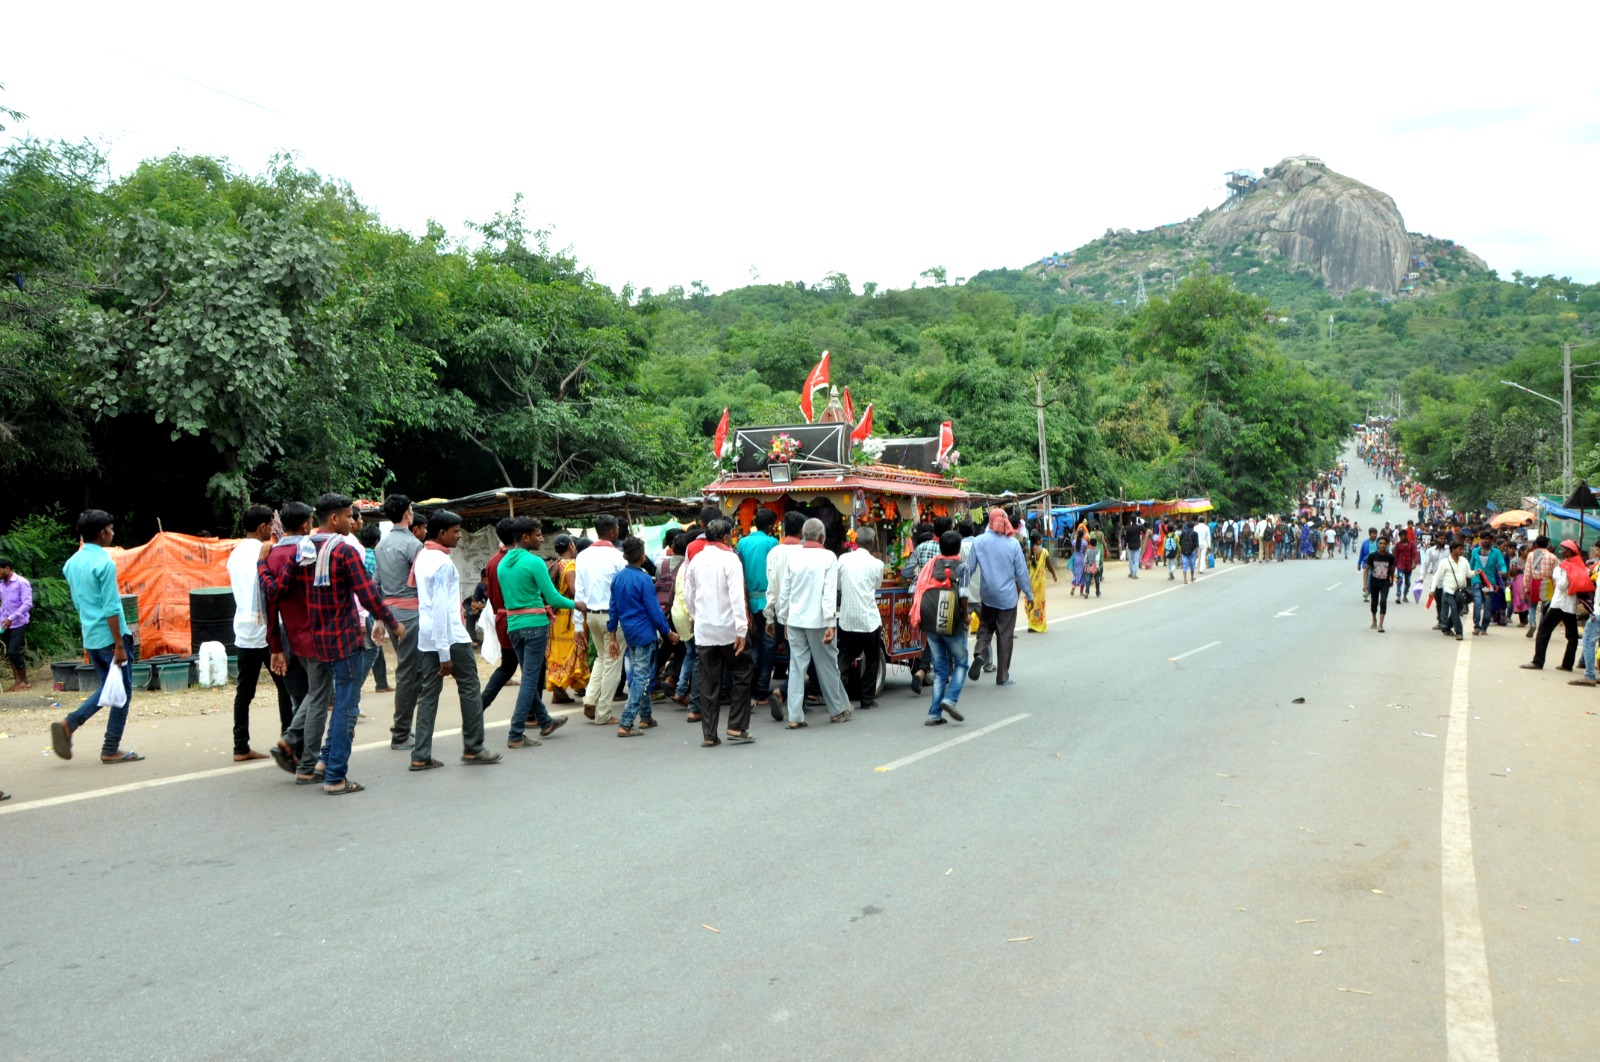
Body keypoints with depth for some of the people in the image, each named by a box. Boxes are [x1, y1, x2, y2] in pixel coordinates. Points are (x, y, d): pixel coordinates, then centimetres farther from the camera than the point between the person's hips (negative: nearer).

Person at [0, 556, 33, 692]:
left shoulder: (22, 583, -10)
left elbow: (27, 604, -16)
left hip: (18, 624, -6)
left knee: (14, 652, -10)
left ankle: (25, 681, 3)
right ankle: (17, 681, 14)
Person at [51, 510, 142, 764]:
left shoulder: (72, 563, 9)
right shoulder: (104, 563, -16)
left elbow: (77, 602, 17)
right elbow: (111, 608, -19)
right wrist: (119, 645, -17)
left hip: (90, 638, 8)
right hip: (109, 636, -8)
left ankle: (69, 724, 3)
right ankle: (111, 750, 7)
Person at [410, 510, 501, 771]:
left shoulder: (422, 557, 12)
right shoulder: (443, 562, -16)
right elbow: (440, 608, -21)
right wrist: (445, 654, -21)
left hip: (427, 636, 8)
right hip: (450, 636, -8)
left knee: (429, 693, 8)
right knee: (469, 689, 4)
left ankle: (421, 756, 7)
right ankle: (473, 749, 11)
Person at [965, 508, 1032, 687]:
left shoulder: (978, 542, -5)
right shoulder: (1013, 543, -7)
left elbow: (969, 568, -1)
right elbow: (1022, 571, -2)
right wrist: (1029, 594, 9)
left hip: (987, 595, 1)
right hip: (1008, 595, -1)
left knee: (985, 627, 18)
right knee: (1005, 635, 6)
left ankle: (980, 654, -11)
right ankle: (1002, 676, 11)